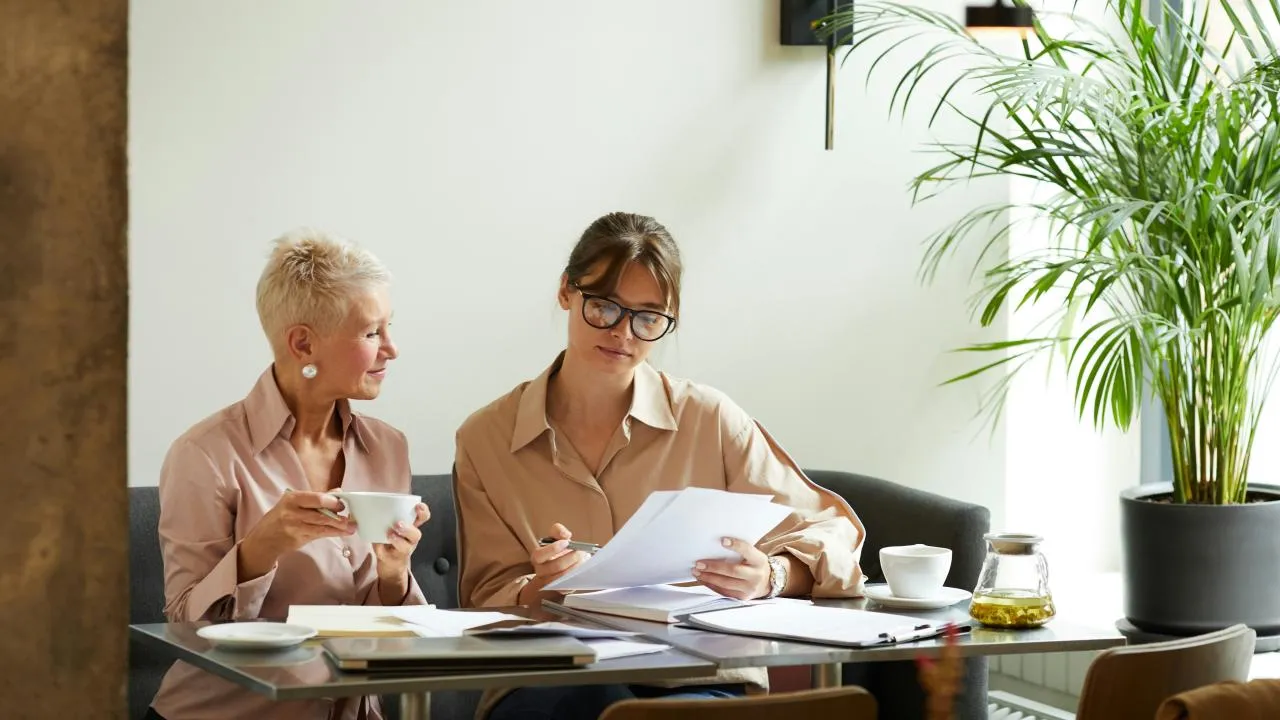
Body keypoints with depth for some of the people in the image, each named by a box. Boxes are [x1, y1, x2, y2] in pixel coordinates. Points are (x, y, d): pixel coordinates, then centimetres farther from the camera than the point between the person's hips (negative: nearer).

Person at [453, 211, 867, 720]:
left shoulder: (710, 420, 3)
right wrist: (539, 589, -18)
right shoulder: (485, 439, 6)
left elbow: (830, 534, 6)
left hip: (700, 679, 1)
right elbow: (490, 601, 5)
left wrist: (769, 578, -16)